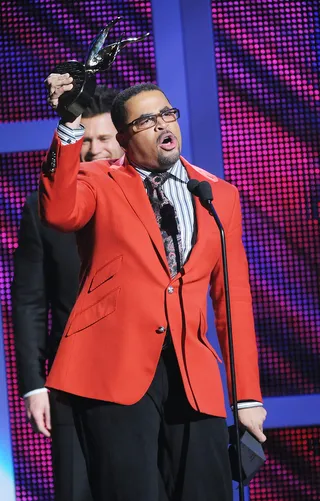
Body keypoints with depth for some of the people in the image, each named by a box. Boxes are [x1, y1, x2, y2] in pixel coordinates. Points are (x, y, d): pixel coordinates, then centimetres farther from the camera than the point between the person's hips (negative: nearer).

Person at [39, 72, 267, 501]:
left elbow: (234, 299, 15)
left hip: (192, 375, 3)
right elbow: (60, 213, -15)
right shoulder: (99, 183, 9)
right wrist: (70, 129, -21)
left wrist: (248, 396, 10)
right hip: (115, 368, -3)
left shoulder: (220, 195, 16)